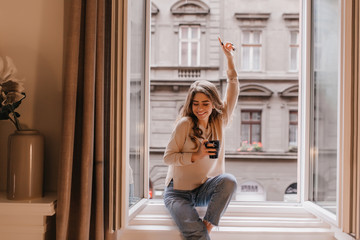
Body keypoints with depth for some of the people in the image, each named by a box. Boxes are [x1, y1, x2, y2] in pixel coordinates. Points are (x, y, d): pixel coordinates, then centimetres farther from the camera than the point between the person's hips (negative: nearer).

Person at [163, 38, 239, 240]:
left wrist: (230, 59, -1)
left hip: (204, 190, 4)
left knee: (229, 180, -29)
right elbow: (168, 157, -9)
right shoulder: (184, 124, -11)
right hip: (179, 191, -4)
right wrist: (195, 156, -21)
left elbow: (233, 93, 2)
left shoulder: (219, 122, 1)